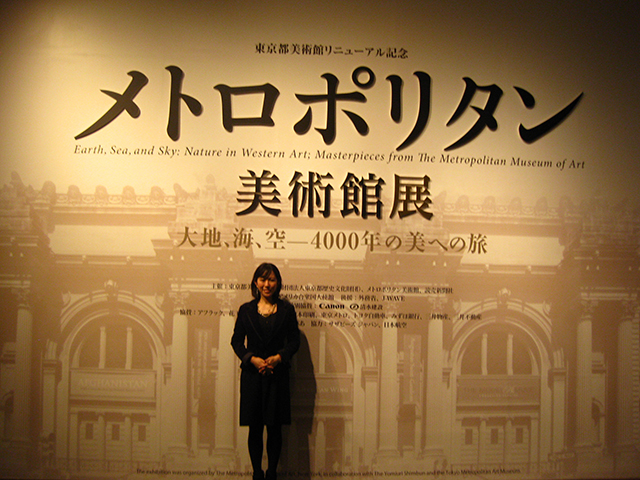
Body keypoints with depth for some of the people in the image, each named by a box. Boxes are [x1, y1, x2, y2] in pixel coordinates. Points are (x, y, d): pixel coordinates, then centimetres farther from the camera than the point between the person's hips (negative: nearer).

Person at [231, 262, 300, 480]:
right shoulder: (246, 310, 6)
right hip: (252, 374, 1)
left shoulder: (286, 309, 5)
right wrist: (252, 359, -11)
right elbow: (236, 341, 5)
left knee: (274, 427, 2)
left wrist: (279, 357, -13)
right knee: (255, 427, 5)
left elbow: (294, 340, 4)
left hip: (277, 374, 0)